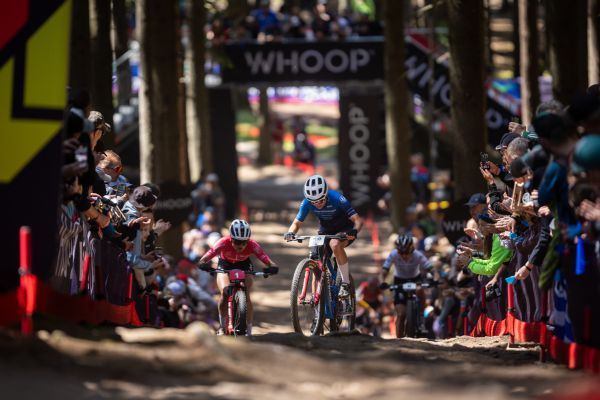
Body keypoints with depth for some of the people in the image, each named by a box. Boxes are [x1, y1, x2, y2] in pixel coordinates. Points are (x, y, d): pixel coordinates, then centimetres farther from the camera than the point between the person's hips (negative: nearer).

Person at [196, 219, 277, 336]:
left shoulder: (252, 245, -33)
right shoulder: (224, 243, -35)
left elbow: (267, 260, -39)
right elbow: (205, 258, -39)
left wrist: (272, 267, -61)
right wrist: (202, 264, -60)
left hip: (244, 266, 1)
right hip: (225, 265, -1)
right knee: (225, 292, -23)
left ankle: (249, 329, -6)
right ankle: (222, 325, -3)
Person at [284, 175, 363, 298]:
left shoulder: (337, 199, -30)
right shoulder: (307, 203, -19)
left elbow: (357, 220, -31)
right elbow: (297, 223, -9)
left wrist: (354, 231, -52)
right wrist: (290, 233, -31)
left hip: (344, 230, -5)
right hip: (325, 231, 5)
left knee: (335, 244, -36)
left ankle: (346, 283, -24)